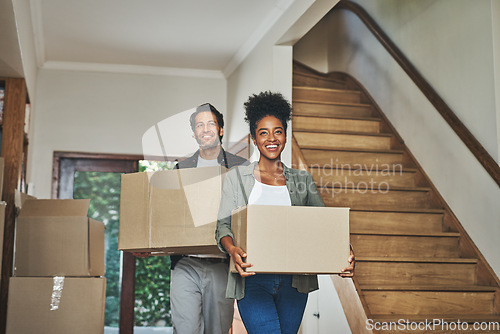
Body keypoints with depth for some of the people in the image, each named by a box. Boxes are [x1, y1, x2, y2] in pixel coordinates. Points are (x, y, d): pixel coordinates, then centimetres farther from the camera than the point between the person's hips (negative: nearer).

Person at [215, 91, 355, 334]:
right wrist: (232, 250, -24)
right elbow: (224, 225, -1)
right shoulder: (236, 177, 7)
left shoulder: (302, 180, 12)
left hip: (293, 281, 3)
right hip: (252, 280, -2)